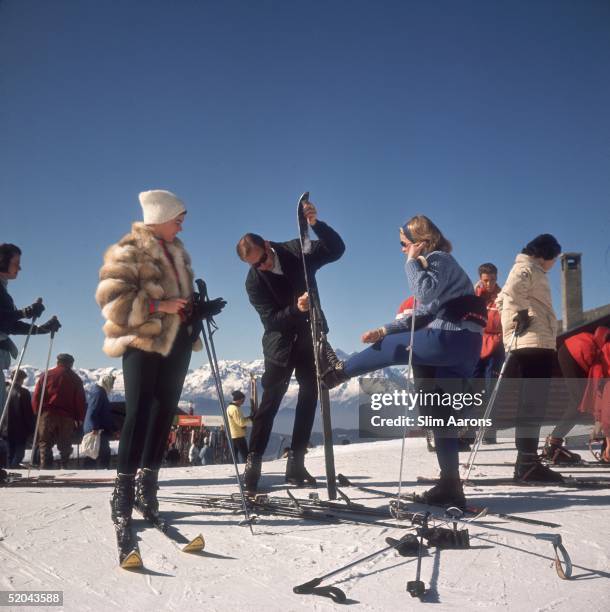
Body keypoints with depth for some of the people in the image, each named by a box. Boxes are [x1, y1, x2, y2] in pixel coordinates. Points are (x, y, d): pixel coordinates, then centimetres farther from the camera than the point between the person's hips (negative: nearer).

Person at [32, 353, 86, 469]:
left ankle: (45, 468, -7)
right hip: (67, 417, 0)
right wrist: (80, 418, 8)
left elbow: (36, 396, 3)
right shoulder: (75, 378, 9)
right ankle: (64, 467, 2)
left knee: (45, 444, 4)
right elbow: (81, 401, 5)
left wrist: (37, 412, 9)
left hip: (47, 415, 0)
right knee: (65, 446, 8)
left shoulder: (46, 375, 9)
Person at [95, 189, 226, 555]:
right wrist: (158, 306, -20)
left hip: (176, 344, 8)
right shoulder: (130, 250, -6)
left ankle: (147, 486, 18)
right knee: (139, 415, -11)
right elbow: (112, 297, -15)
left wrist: (200, 308, 7)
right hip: (143, 343, -8)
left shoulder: (177, 252, 18)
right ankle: (123, 495, -7)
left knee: (165, 414, 7)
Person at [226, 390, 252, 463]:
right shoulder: (235, 409, -18)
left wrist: (247, 418, 7)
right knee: (245, 456, -8)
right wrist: (250, 419, -9)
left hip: (232, 436, 10)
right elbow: (241, 422, -22)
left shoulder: (230, 407, 14)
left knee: (234, 456, 11)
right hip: (239, 436, -10)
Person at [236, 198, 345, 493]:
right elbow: (271, 318, -18)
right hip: (280, 339, -3)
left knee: (310, 394, 1)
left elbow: (336, 249, -16)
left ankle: (296, 463, 6)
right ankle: (253, 461, -3)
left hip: (310, 333, 3)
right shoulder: (253, 281, -15)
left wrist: (316, 224, -32)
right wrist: (296, 309, -37)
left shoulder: (296, 251, -10)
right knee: (271, 398, -8)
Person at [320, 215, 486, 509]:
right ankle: (450, 487, 11)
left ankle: (339, 371, 21)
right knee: (440, 414, 9)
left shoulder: (438, 259, -4)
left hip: (451, 339, -10)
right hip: (460, 348, 10)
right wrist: (385, 329, 11)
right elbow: (422, 315, 21)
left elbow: (426, 294, -23)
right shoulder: (435, 263, 25)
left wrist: (413, 262, -8)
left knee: (388, 349, 0)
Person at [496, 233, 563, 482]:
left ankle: (527, 461, 17)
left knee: (532, 404, 11)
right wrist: (520, 317, -14)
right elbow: (510, 294, -23)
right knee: (531, 404, -12)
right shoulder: (526, 267, -3)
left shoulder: (533, 270, 27)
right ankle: (528, 463, -12)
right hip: (531, 343, -10)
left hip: (539, 344, 10)